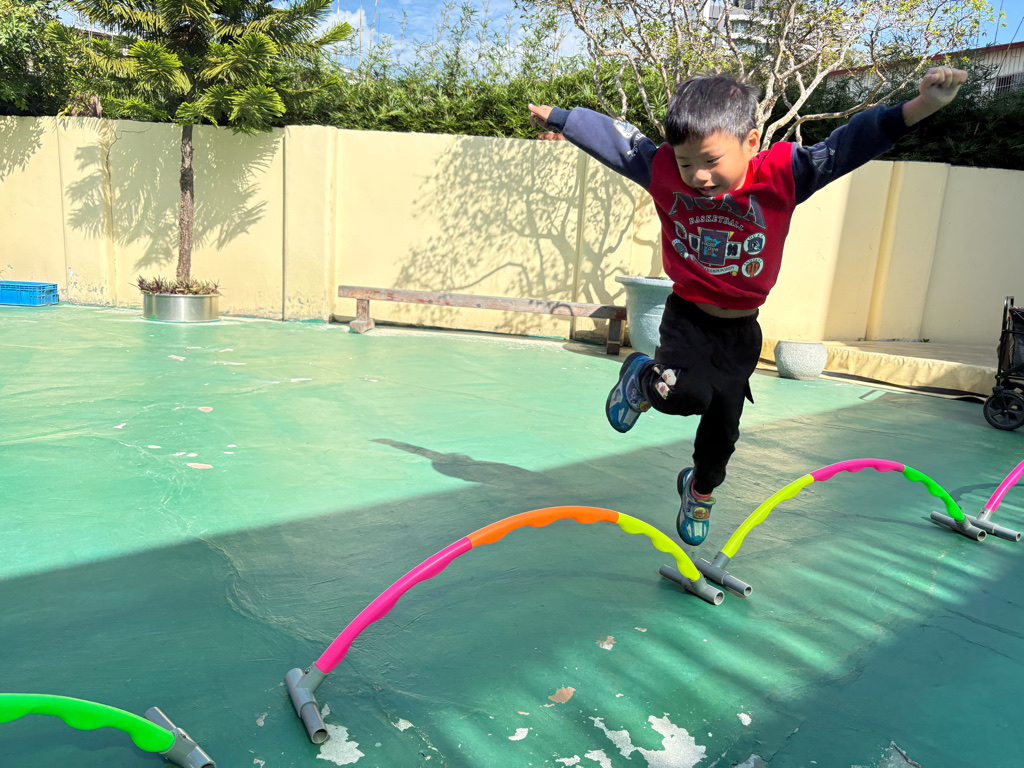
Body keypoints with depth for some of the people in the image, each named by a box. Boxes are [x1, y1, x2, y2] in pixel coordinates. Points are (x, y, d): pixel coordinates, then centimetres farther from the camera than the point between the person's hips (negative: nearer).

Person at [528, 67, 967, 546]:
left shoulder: (781, 176, -19)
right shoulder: (664, 173, -15)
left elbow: (846, 146, -23)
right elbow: (614, 138, -2)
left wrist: (919, 108, -37)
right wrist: (557, 119, 12)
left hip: (741, 331, 1)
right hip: (687, 317, -1)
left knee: (722, 429, 12)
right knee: (686, 394, -30)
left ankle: (699, 491, 45)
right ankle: (642, 378, 8)